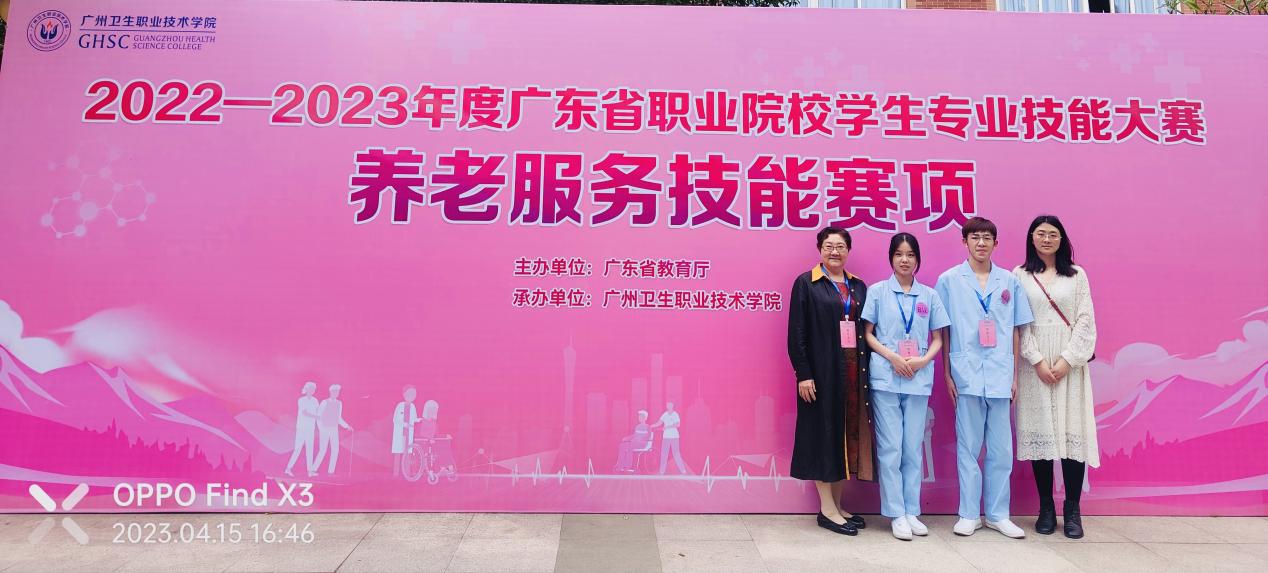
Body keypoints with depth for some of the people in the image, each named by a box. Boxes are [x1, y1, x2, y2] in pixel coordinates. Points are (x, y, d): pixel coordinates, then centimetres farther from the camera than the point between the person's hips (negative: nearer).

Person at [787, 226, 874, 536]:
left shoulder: (858, 286, 12)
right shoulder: (806, 283, -2)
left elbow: (867, 330, 12)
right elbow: (796, 333, -7)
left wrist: (865, 371, 4)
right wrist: (803, 374, -13)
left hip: (853, 372, 5)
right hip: (822, 371, -5)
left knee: (848, 434, 9)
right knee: (824, 434, 1)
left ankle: (836, 505, 20)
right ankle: (827, 508, 10)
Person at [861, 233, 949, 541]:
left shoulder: (929, 295, 8)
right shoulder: (877, 291, 3)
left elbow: (937, 339, 10)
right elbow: (868, 334, 2)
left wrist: (922, 360, -9)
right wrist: (893, 357, -12)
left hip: (918, 379, 2)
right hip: (885, 377, -2)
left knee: (913, 448, 7)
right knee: (890, 448, -1)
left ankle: (912, 511, 16)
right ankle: (896, 514, 7)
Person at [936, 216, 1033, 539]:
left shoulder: (1009, 282, 9)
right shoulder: (949, 280, 3)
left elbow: (1015, 331, 11)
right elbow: (943, 332, 3)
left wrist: (1015, 375, 8)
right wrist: (948, 374, 0)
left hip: (1000, 376, 2)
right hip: (967, 375, -2)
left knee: (1001, 449, 7)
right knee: (968, 447, 5)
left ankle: (997, 514, 19)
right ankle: (969, 514, 14)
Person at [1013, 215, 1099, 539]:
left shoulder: (1076, 274, 9)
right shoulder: (1019, 275, 5)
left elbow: (1086, 321, 3)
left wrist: (1067, 359, -7)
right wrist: (1038, 361, -9)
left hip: (1070, 363, 1)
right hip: (1034, 364, -1)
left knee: (1073, 432, -2)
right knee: (1040, 431, 0)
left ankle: (1072, 510, 7)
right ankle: (1046, 508, 10)